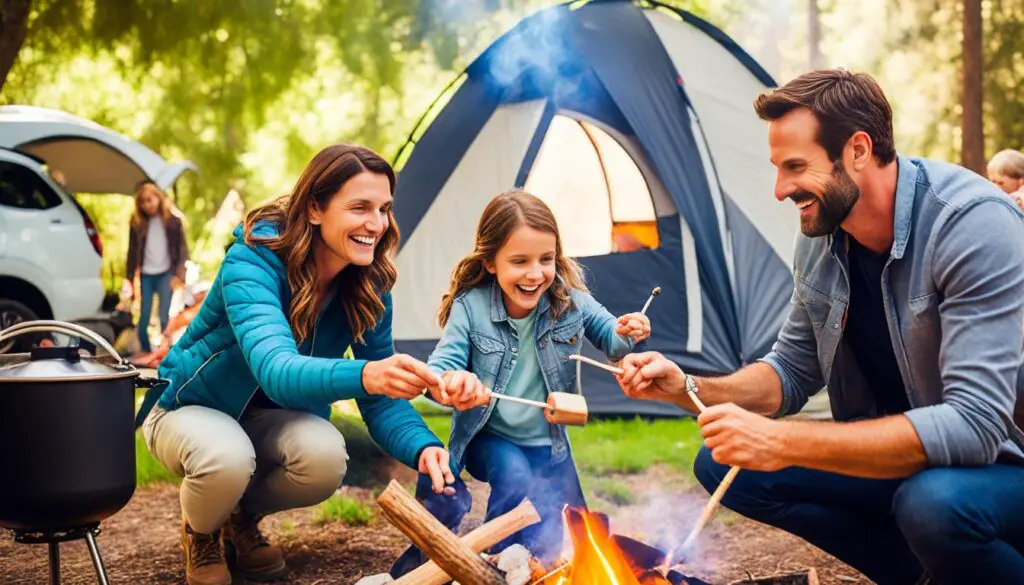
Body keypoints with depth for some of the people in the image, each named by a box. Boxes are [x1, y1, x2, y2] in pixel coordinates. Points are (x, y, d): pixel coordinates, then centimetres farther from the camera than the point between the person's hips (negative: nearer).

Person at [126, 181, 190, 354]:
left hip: (166, 274, -2)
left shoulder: (173, 220, -1)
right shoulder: (137, 222, 4)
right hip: (145, 275, 2)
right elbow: (132, 252, 8)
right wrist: (129, 278, 5)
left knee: (165, 319, -8)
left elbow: (182, 249, 0)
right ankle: (144, 354, 17)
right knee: (144, 319, 3)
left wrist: (179, 274, -9)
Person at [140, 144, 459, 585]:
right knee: (227, 457, -39)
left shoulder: (367, 287, -15)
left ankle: (243, 517, 4)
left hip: (269, 418, 4)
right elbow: (276, 370, -47)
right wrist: (363, 376, -68)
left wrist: (423, 447, -37)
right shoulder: (253, 261, -32)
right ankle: (199, 533, -1)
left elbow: (380, 399, -14)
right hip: (190, 408, -4)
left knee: (326, 455, -30)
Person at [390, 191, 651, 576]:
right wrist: (451, 381, -51)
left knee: (566, 542, -9)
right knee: (514, 474, -32)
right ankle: (501, 562, -9)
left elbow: (608, 340, 3)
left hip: (550, 444, 2)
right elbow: (442, 362, -26)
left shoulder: (570, 302, -12)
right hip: (490, 440, -2)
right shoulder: (470, 307, -18)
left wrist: (626, 334, -22)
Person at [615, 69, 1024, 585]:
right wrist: (689, 389, -12)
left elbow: (973, 424, -33)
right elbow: (791, 373, 8)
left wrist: (783, 443, -35)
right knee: (723, 464, -4)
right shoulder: (821, 237, -4)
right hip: (897, 459, 7)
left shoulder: (974, 223, -27)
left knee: (934, 501, -39)